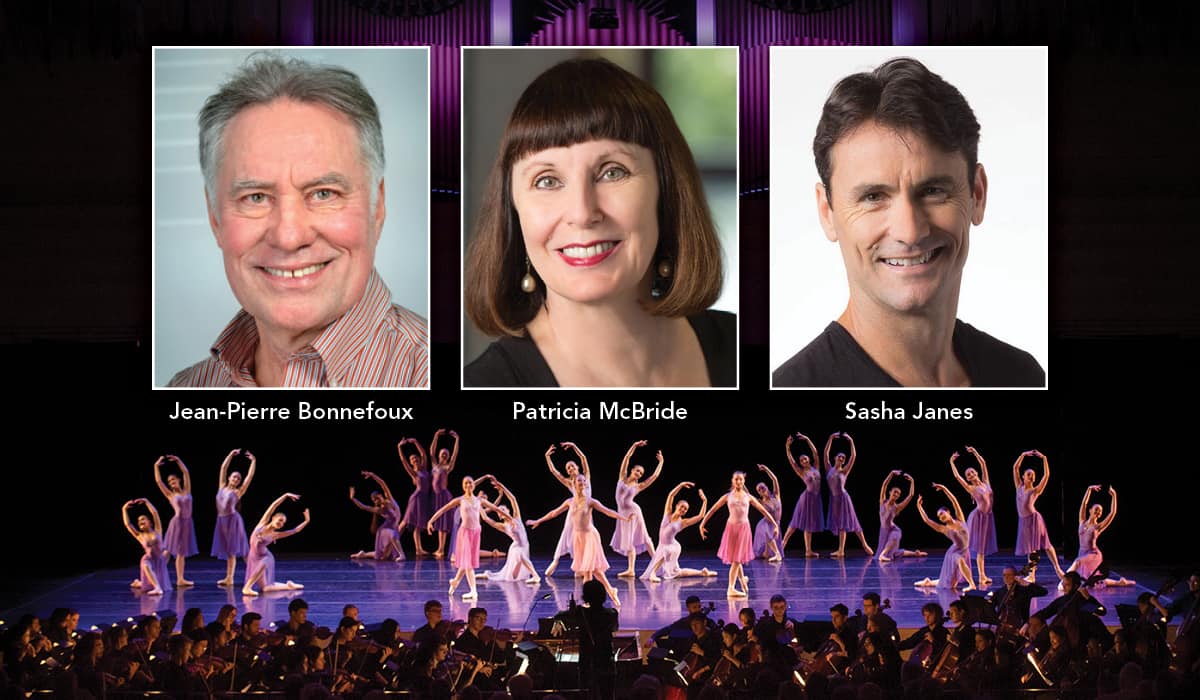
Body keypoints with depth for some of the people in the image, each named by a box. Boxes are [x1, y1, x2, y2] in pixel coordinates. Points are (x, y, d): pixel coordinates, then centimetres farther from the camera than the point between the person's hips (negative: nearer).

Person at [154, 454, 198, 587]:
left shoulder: (186, 491, 10)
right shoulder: (170, 495, 3)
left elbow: (186, 473, 9)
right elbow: (158, 481, -1)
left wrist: (178, 460, 8)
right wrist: (156, 466, -1)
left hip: (187, 523, 3)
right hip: (177, 523, -3)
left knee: (181, 552, 8)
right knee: (168, 551, -4)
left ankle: (180, 579, 9)